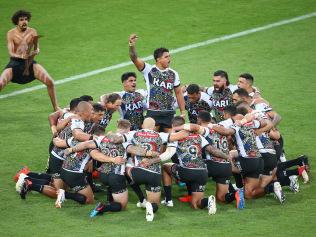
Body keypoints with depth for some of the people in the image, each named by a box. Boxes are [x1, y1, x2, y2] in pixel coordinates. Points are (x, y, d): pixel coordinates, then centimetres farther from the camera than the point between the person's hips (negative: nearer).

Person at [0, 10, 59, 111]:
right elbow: (11, 53, -16)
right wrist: (21, 56, -36)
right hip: (15, 63, -2)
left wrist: (35, 51, -28)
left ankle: (56, 108, 8)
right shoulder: (11, 33, -7)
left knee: (50, 82, -10)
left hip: (29, 62, 2)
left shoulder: (32, 32, -1)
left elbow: (37, 49, -3)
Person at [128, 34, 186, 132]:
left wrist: (183, 111, 10)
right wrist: (132, 47, -35)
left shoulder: (173, 74, 10)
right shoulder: (149, 70, -1)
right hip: (153, 112, -3)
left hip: (169, 113, 4)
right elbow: (135, 59, -15)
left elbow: (178, 93, 15)